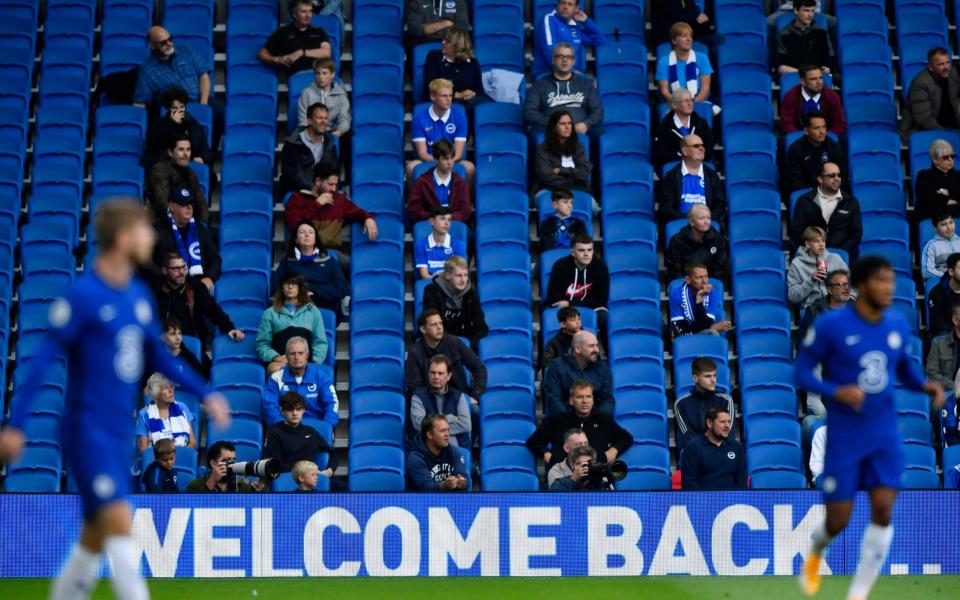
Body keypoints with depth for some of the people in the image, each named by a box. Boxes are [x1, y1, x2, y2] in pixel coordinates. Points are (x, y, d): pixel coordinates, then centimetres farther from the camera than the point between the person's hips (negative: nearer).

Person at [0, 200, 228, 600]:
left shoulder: (139, 295, 9)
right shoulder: (82, 296, -13)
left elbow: (158, 357, 21)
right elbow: (42, 360, -13)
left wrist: (205, 395, 15)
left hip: (118, 435, 8)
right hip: (87, 431, -8)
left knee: (96, 536, 11)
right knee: (119, 522, -15)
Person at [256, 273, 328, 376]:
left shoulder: (313, 311, 23)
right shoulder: (270, 313, 21)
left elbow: (320, 342, 17)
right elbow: (262, 343, 13)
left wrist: (315, 361, -2)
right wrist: (275, 357, -7)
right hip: (279, 362, 0)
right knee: (274, 369, -39)